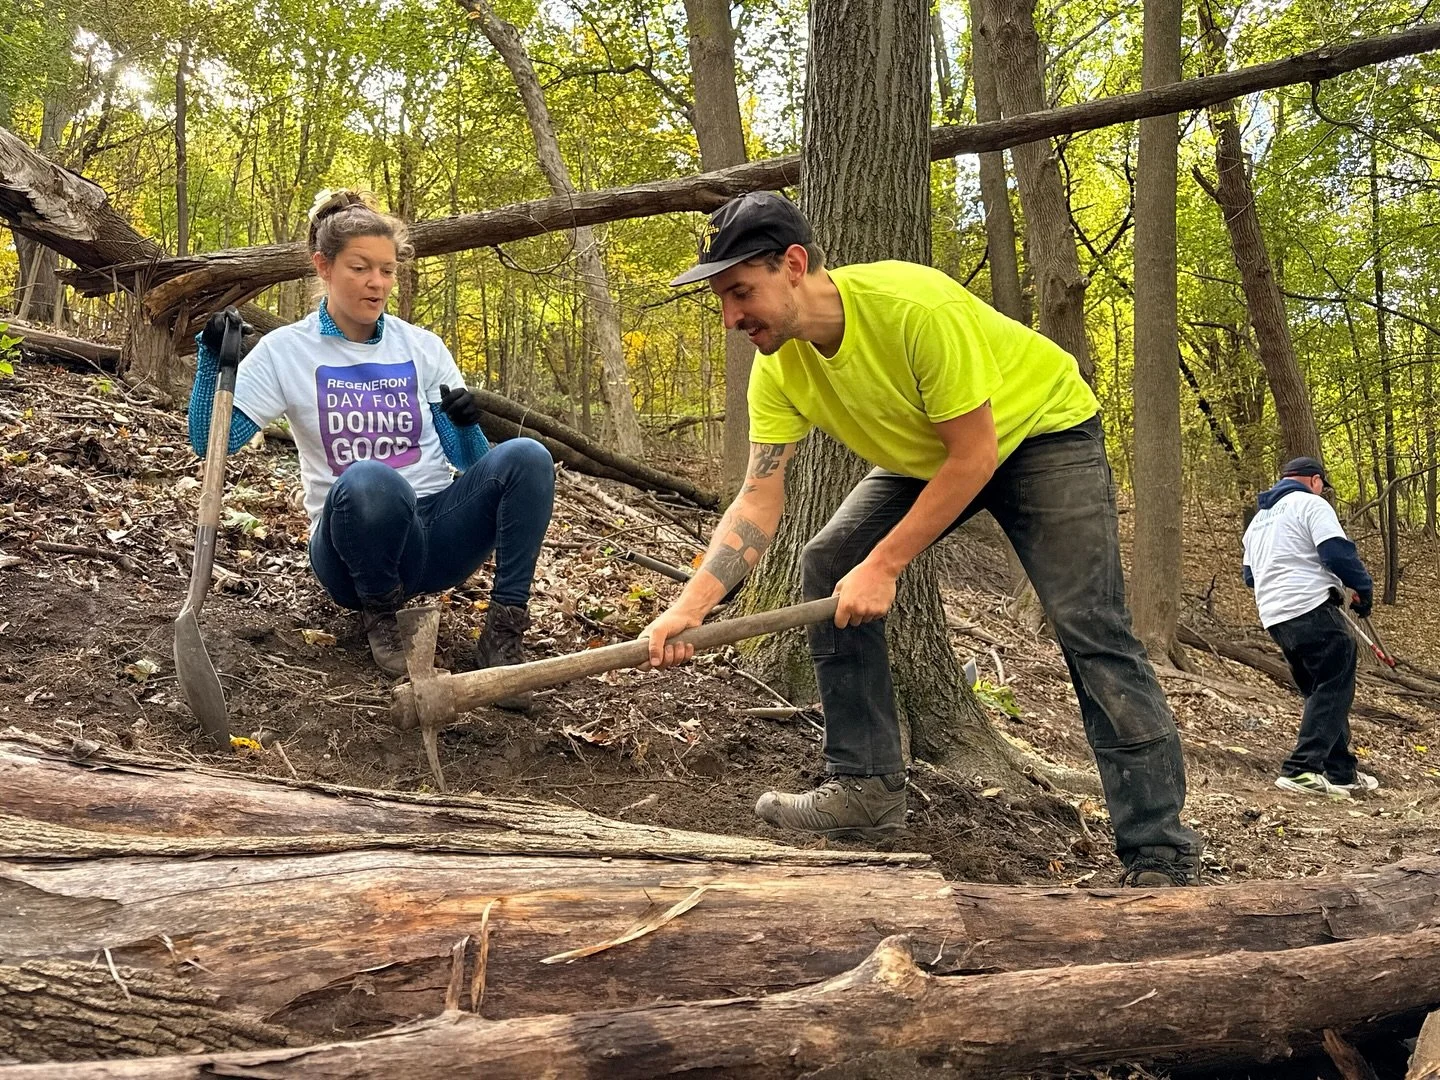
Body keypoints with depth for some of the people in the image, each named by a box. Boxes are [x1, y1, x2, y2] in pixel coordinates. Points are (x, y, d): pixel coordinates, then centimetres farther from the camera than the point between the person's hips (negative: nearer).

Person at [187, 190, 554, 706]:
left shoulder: (423, 348, 9)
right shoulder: (286, 351, 2)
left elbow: (468, 460, 8)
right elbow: (211, 441, -7)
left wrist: (468, 425, -14)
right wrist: (213, 358, -21)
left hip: (439, 534, 3)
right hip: (359, 546, -3)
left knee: (526, 457, -25)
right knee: (368, 480, -39)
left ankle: (503, 635, -18)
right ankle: (380, 613, -10)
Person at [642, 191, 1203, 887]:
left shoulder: (916, 308, -36)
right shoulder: (778, 366, -15)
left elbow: (974, 456, -30)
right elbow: (759, 500, -16)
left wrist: (883, 567, -30)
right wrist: (691, 604, -30)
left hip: (1042, 431, -7)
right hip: (925, 456, 7)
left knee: (1090, 631, -18)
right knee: (828, 566, -4)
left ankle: (1161, 860, -13)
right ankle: (866, 786, 3)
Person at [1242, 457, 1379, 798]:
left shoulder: (1258, 520, 24)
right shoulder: (1311, 504, -2)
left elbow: (1250, 575, 26)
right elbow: (1337, 552, -14)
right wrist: (1364, 587, -1)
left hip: (1274, 617, 9)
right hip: (1312, 610, -9)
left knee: (1321, 692, 15)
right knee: (1335, 688, -7)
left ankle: (1341, 772, 16)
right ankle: (1301, 770, -16)